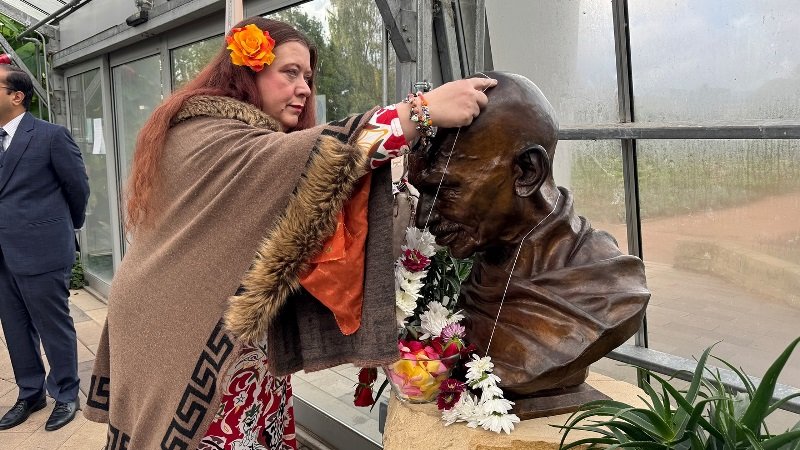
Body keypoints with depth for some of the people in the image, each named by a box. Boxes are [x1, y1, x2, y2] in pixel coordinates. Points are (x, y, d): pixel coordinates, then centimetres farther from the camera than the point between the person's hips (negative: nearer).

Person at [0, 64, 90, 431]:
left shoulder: (50, 135, -10)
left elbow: (78, 186, -1)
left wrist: (69, 225, 12)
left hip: (41, 250, -6)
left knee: (55, 328, 7)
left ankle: (65, 395, 24)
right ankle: (30, 393, 34)